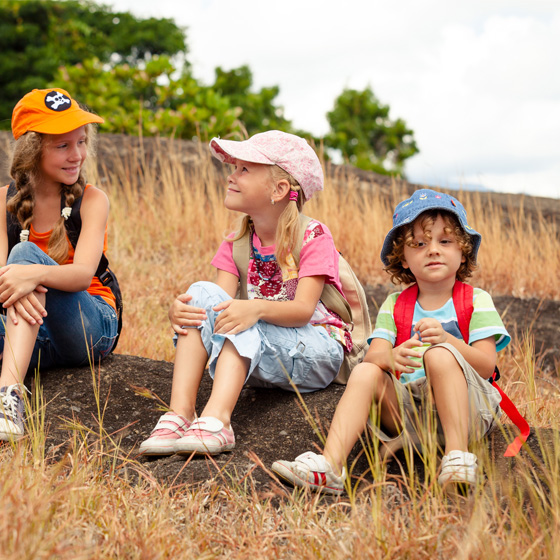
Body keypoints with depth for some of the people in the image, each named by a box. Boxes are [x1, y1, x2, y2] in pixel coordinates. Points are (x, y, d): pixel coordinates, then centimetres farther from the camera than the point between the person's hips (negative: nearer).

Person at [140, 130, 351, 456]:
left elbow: (304, 309, -23)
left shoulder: (314, 238, -9)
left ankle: (216, 420, -47)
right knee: (203, 294, -20)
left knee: (239, 321, -31)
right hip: (256, 357, 5)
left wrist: (257, 309, -42)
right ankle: (180, 413, -32)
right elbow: (223, 300, -9)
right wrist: (178, 312, -31)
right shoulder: (237, 244, 7)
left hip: (315, 352, -5)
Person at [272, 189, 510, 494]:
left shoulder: (476, 300, 5)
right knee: (365, 372, -21)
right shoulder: (395, 305, 14)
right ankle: (331, 464, -34)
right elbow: (373, 352, -2)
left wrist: (447, 340, -25)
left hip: (467, 409, -3)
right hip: (409, 409, 3)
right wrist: (390, 357, -27)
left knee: (439, 355, -29)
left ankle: (458, 457, -33)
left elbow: (486, 365, -6)